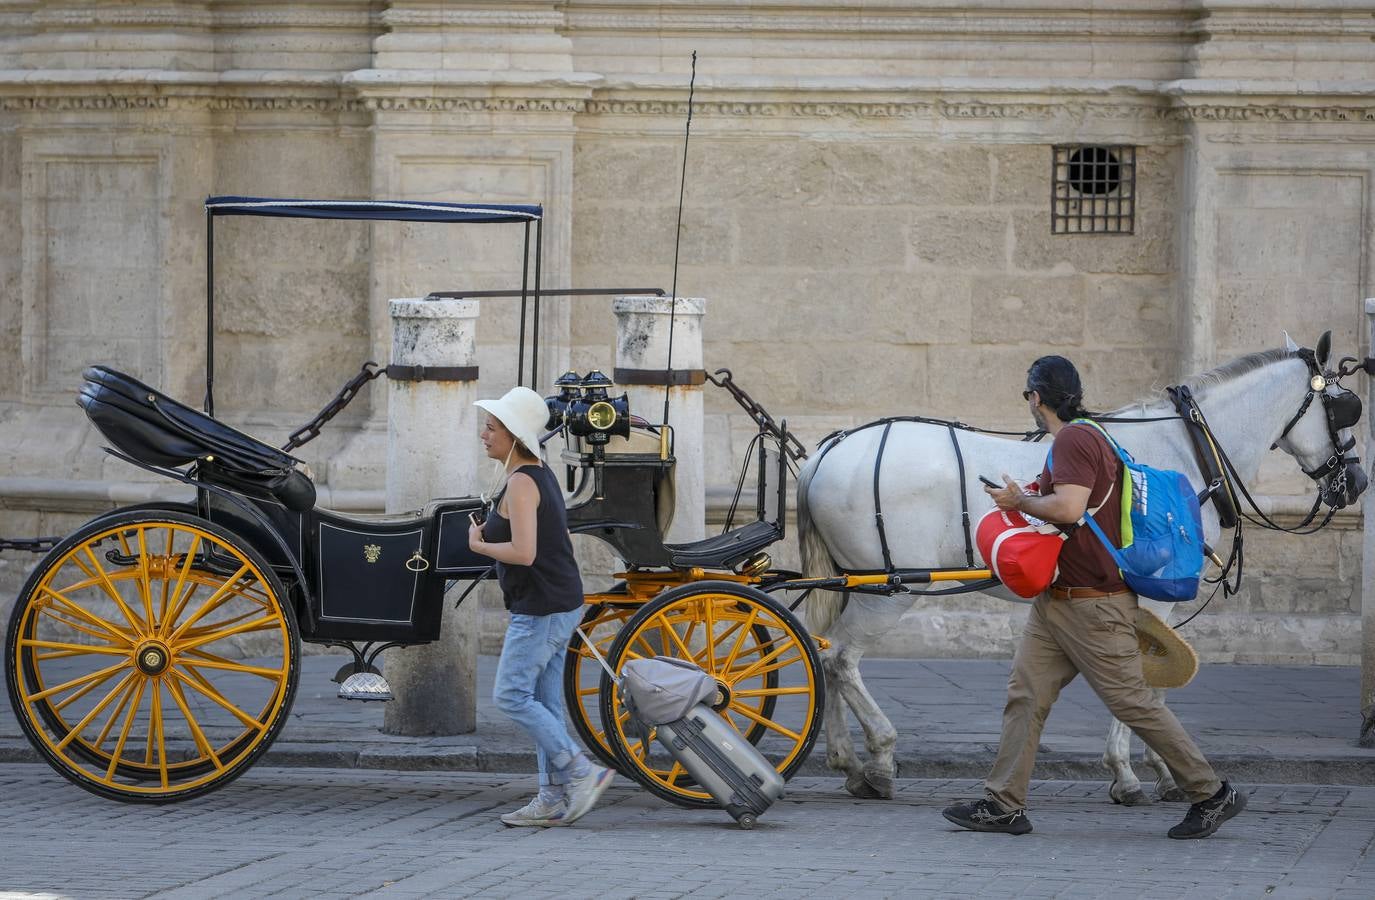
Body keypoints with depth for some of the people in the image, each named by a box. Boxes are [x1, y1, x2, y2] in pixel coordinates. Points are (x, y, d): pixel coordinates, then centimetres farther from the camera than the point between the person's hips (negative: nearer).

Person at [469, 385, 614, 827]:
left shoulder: (521, 483, -17)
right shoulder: (542, 476, 13)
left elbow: (523, 553, -25)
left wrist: (478, 545, -11)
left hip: (540, 608, -10)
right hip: (560, 604, 10)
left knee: (511, 695, -7)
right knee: (544, 702, 10)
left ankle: (584, 773, -8)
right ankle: (553, 799, 10)